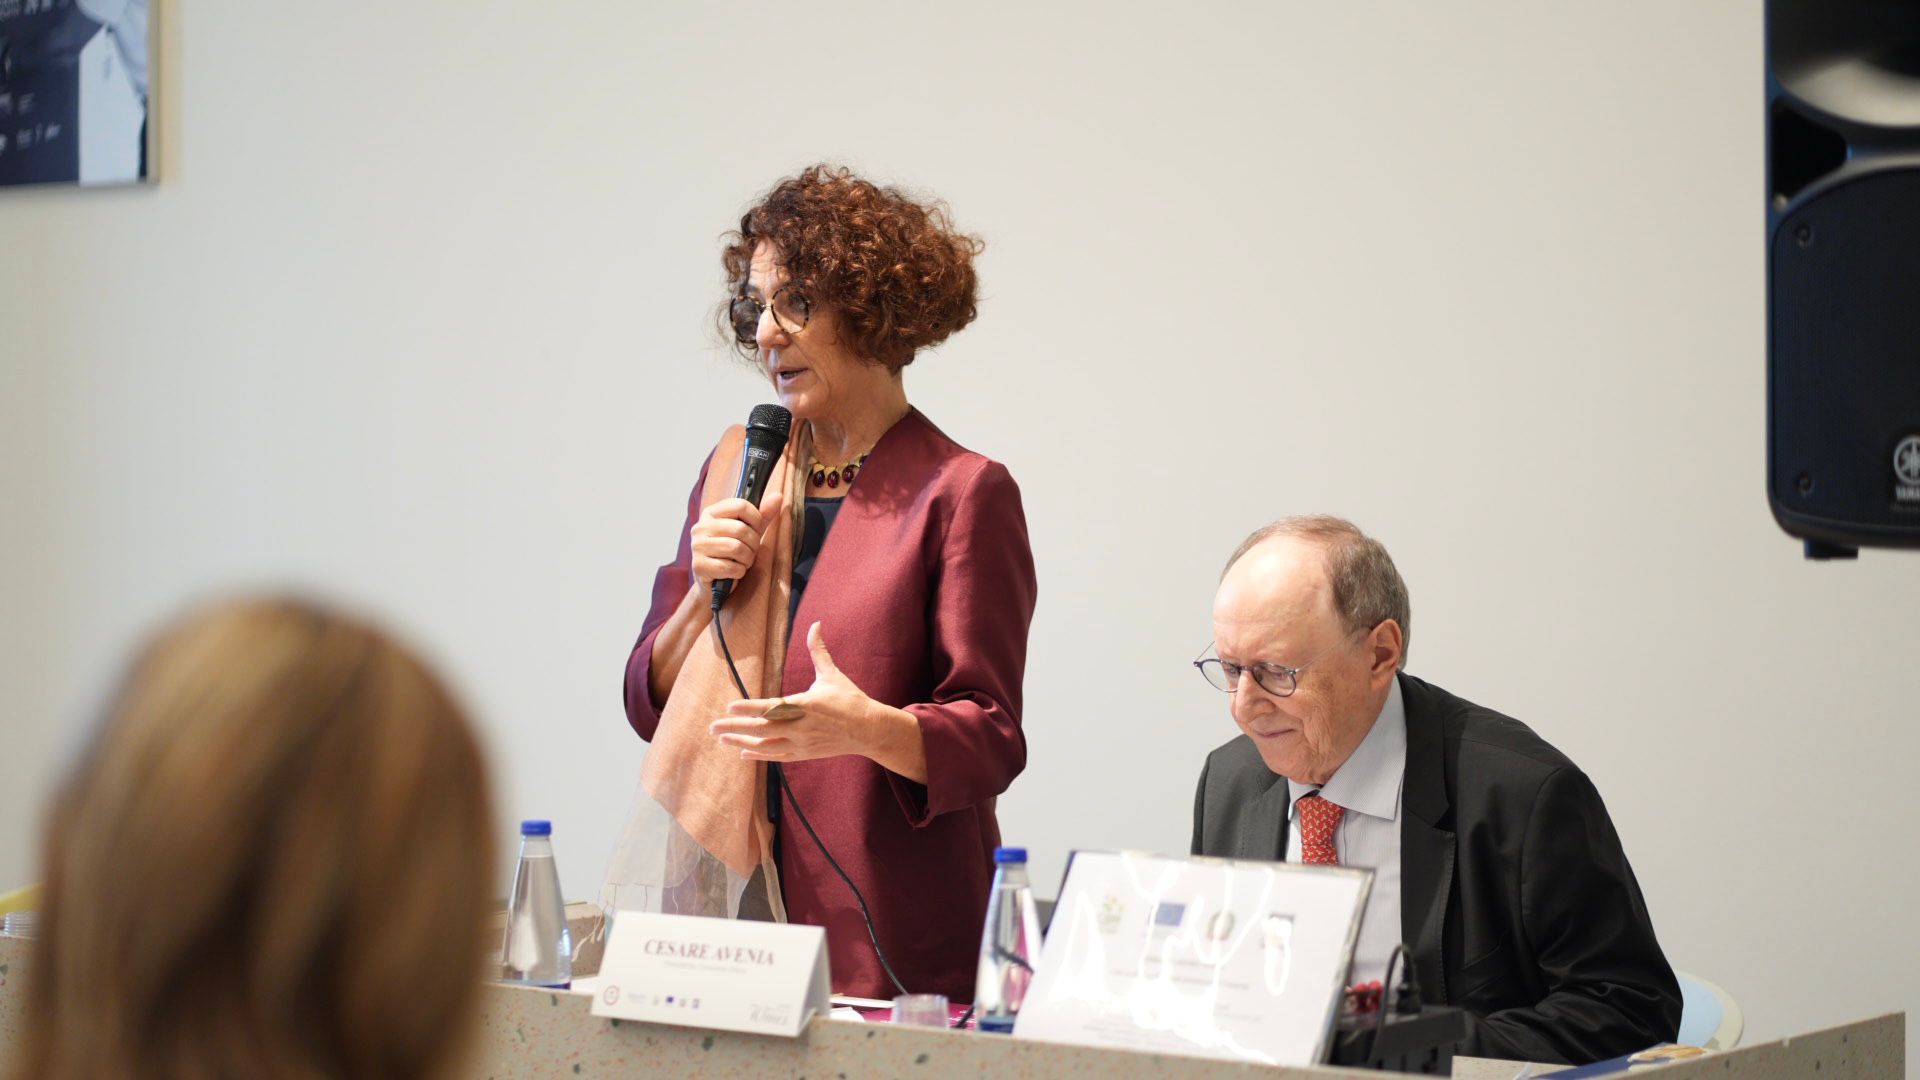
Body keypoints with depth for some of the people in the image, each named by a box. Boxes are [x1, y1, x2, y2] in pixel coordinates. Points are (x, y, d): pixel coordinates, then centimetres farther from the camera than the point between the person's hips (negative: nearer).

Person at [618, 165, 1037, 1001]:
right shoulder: (737, 470, 11)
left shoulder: (963, 492, -6)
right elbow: (649, 704, 13)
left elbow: (989, 742, -10)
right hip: (730, 902, 4)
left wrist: (870, 728, -27)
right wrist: (705, 595, -4)